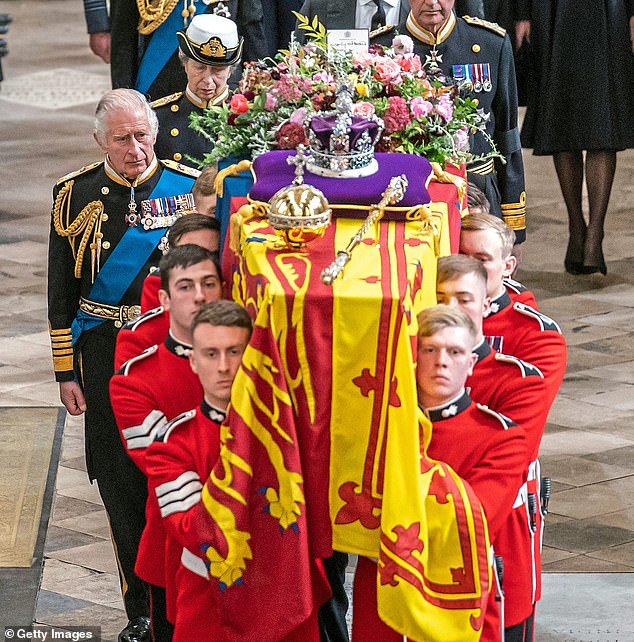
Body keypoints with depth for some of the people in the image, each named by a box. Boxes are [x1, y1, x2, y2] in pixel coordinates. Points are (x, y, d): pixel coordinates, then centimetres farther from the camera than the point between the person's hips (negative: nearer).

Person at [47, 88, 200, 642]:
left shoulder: (192, 186, -2)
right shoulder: (75, 196, 2)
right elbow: (62, 293, 7)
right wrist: (66, 373, 5)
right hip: (107, 353, 1)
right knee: (121, 485, 4)